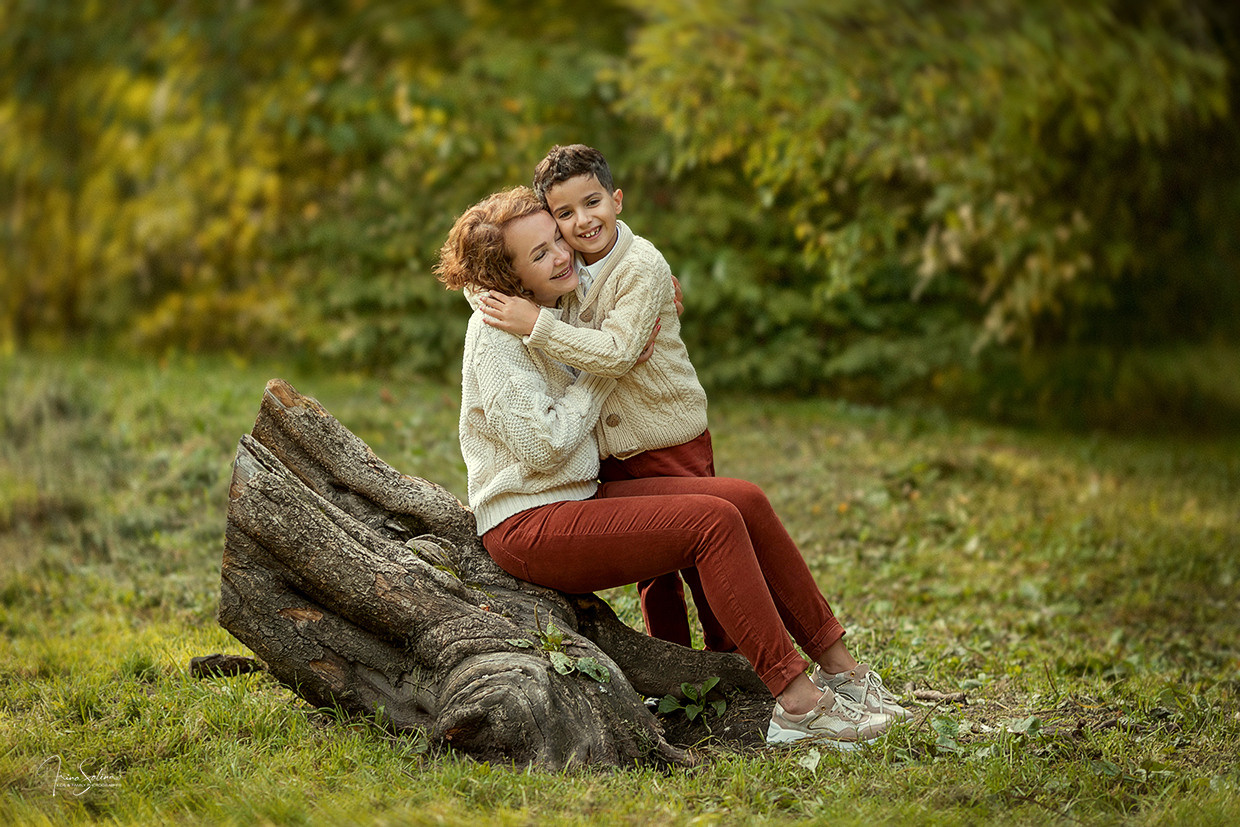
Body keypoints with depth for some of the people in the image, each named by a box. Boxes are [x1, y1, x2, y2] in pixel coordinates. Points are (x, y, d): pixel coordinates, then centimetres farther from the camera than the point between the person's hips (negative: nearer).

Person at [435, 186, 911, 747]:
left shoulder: (551, 314, 12)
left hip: (579, 498, 9)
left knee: (746, 501, -7)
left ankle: (839, 667, -2)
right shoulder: (496, 333, -15)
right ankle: (797, 705, -23)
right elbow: (544, 445, -21)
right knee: (715, 521, -23)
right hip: (527, 526, -9)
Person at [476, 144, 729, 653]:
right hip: (611, 450, 6)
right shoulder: (568, 268, 3)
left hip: (672, 443, -6)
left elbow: (615, 353, -28)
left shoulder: (642, 267, -18)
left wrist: (538, 325, -30)